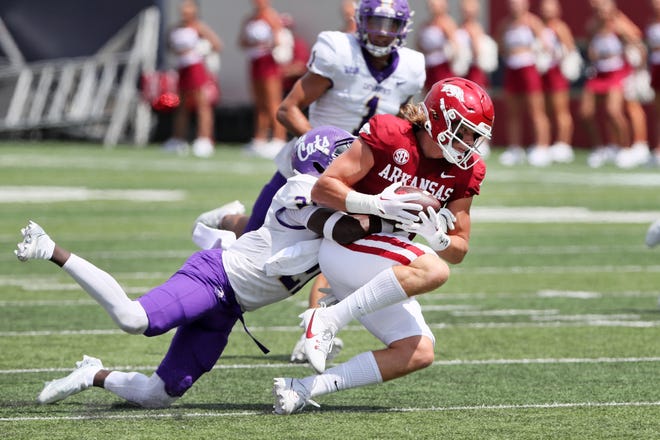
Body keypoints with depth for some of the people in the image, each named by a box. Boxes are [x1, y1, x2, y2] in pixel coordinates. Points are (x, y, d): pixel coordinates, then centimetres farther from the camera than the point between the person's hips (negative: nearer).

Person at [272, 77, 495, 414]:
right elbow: (322, 189, -14)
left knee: (418, 353, -9)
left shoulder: (465, 172, 3)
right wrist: (378, 205, -28)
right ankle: (328, 320, -27)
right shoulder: (388, 135, -13)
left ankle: (302, 389, -12)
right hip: (344, 245, -8)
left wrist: (435, 236, -17)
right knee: (433, 270, -31)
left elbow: (458, 251, 6)